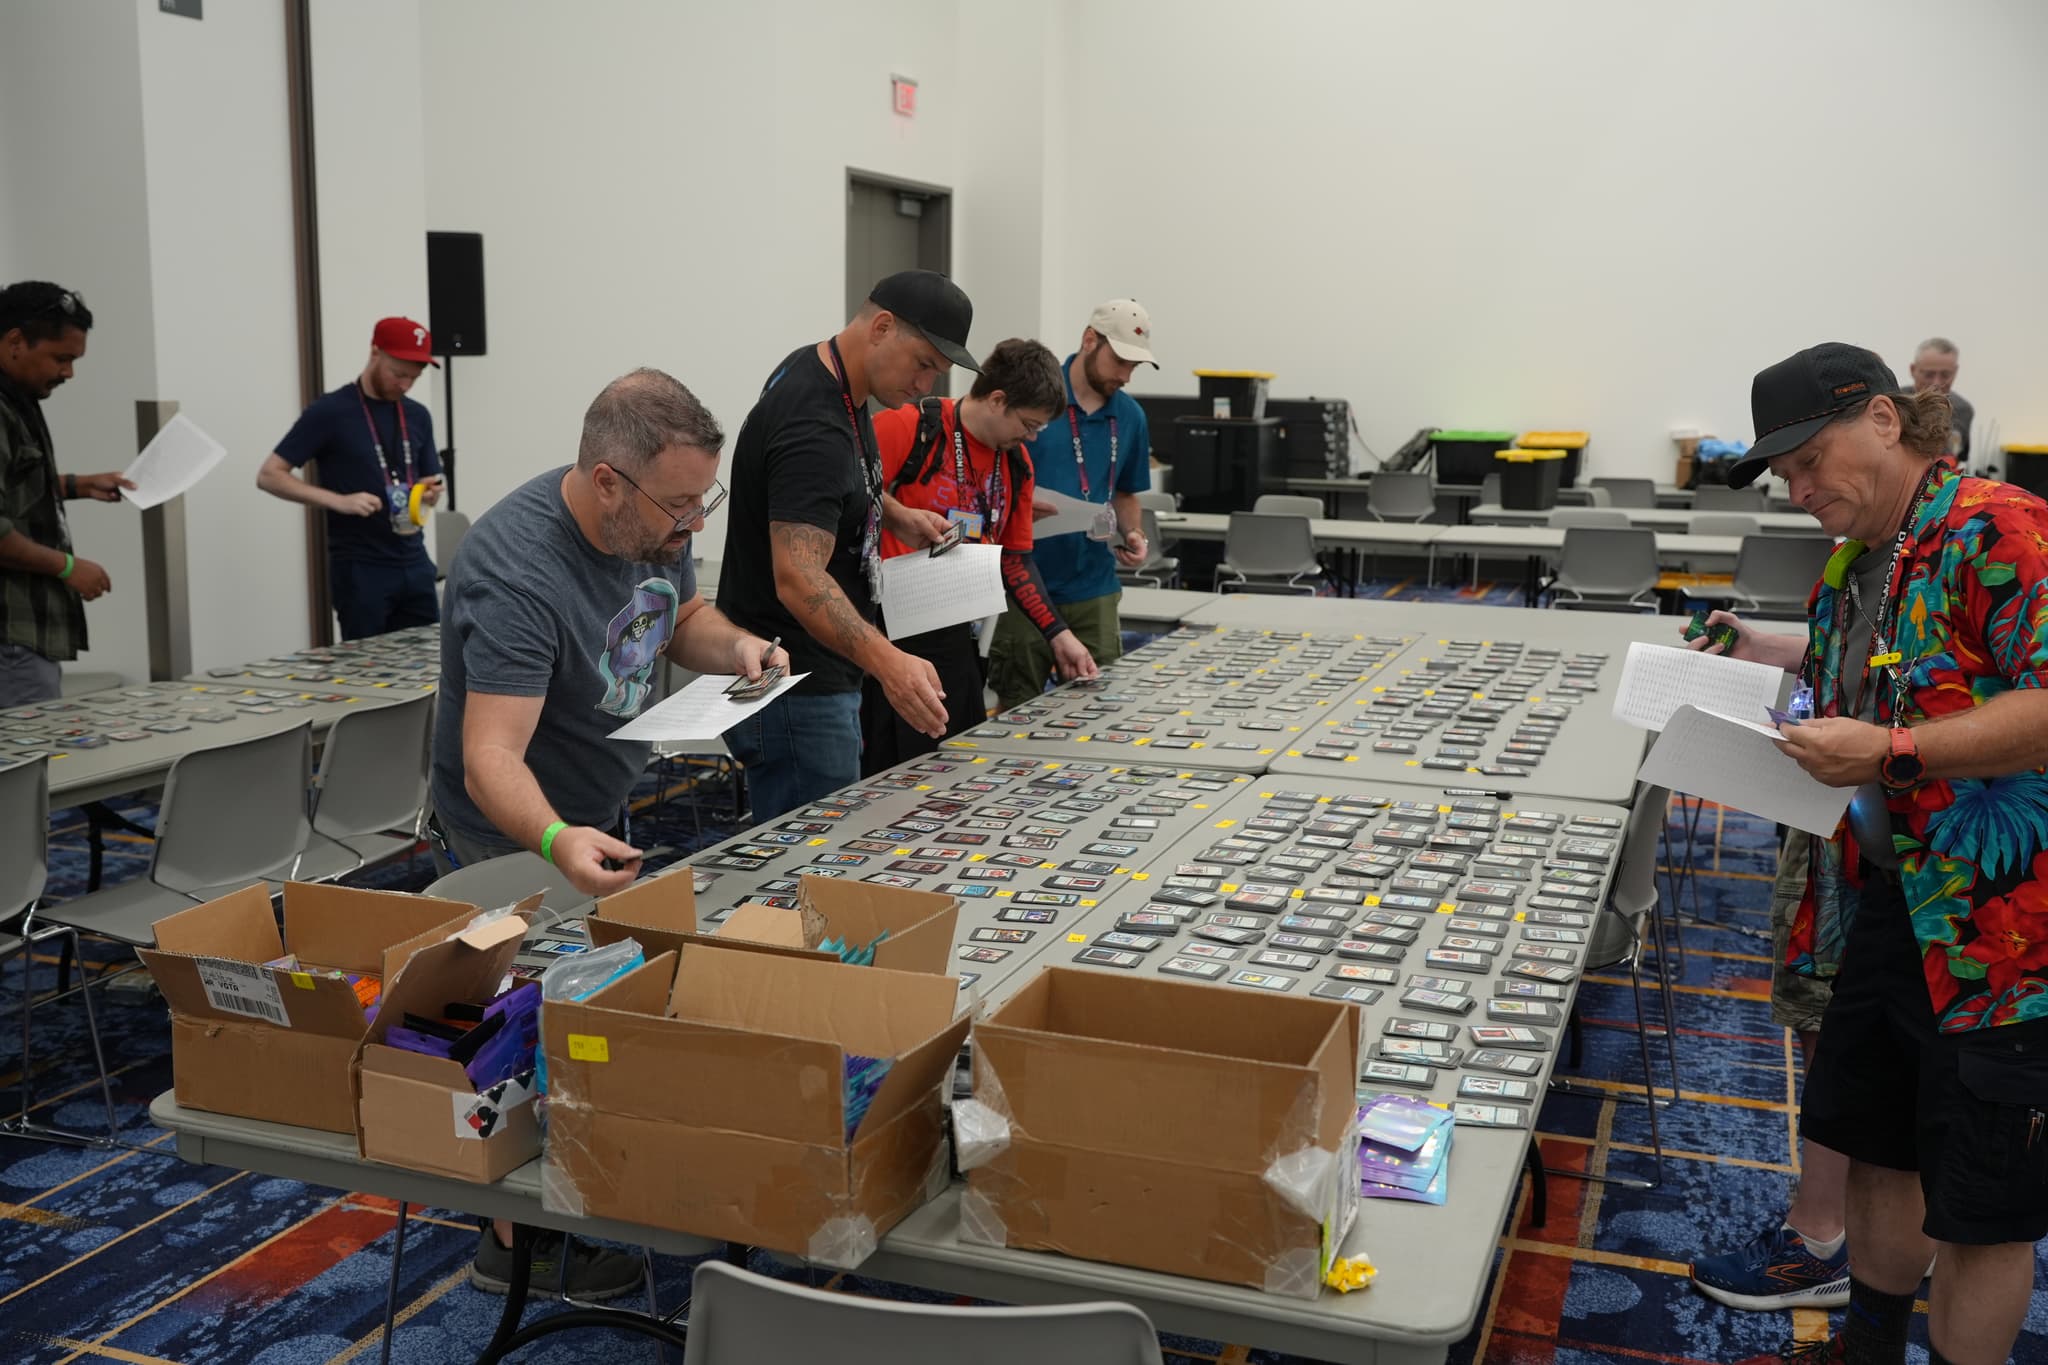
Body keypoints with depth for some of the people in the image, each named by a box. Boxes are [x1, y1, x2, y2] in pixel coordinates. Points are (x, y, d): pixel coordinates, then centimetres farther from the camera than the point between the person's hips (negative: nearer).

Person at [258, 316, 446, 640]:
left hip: (413, 564, 5)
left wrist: (430, 493, -6)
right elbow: (269, 476, -7)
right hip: (359, 568, -5)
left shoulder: (418, 416, 10)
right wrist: (339, 501, -20)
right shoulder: (329, 412, -6)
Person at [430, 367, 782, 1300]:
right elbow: (491, 757, -42)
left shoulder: (655, 523, -10)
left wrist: (733, 646, -12)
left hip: (604, 810, 8)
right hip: (520, 830, -8)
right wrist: (557, 842, -61)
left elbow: (679, 615, 10)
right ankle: (516, 1243, 19)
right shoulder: (517, 575, -35)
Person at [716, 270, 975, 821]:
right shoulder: (812, 425, -25)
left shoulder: (819, 370, 6)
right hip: (794, 691, -10)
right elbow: (798, 578, -36)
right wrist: (887, 663, -49)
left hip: (823, 679, 10)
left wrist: (894, 514, 12)